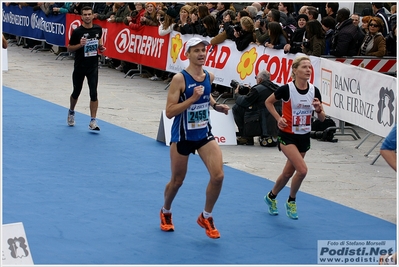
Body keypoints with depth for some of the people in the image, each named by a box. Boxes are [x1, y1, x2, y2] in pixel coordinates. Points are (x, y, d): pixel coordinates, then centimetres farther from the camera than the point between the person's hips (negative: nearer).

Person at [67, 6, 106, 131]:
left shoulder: (98, 29, -1)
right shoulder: (77, 31, -12)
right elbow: (69, 48, -4)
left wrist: (101, 47, 0)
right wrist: (80, 45, -22)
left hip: (93, 67, 1)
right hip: (79, 67, -1)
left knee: (93, 93, -9)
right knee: (76, 92, 14)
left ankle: (93, 122, -7)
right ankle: (71, 112, 43)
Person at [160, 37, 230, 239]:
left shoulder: (209, 77, -1)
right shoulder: (180, 79, -18)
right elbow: (169, 112, -21)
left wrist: (215, 105, 4)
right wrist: (192, 99, -30)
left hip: (204, 134, 4)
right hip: (182, 137, -4)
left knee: (218, 176, -12)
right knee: (177, 181, 10)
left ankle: (206, 217, 10)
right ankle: (166, 213, 41)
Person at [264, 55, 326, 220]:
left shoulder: (314, 91, -5)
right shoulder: (286, 89, -16)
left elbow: (322, 119, 2)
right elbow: (268, 102, 1)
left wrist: (319, 109, -19)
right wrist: (278, 118, -9)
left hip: (304, 137, 5)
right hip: (288, 135, -5)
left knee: (288, 173, 13)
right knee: (302, 169, -19)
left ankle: (271, 197, 37)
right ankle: (291, 201, 4)